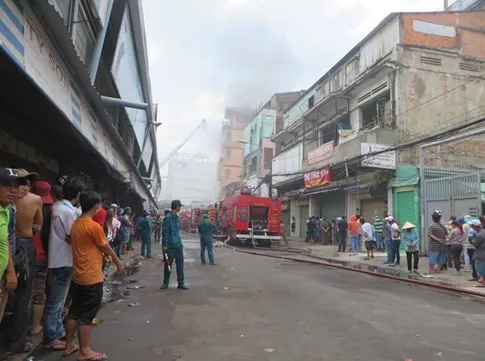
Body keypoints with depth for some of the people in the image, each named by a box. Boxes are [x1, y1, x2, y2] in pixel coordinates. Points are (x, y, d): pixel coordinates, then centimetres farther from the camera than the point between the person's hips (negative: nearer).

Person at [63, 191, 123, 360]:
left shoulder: (76, 224, 6)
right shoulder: (94, 226, -20)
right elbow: (107, 248, -8)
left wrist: (103, 254, 23)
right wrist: (118, 262, 6)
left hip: (77, 275, 9)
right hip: (91, 277, -8)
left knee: (75, 311, 17)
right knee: (86, 314, 2)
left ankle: (69, 346, 29)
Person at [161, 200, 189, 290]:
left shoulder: (177, 217, 12)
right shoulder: (168, 218, -12)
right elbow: (165, 232, -14)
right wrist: (164, 245, -16)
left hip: (178, 245, 7)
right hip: (170, 245, -6)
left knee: (180, 264, 6)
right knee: (168, 264, 6)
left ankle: (181, 283, 14)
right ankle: (165, 283, 20)